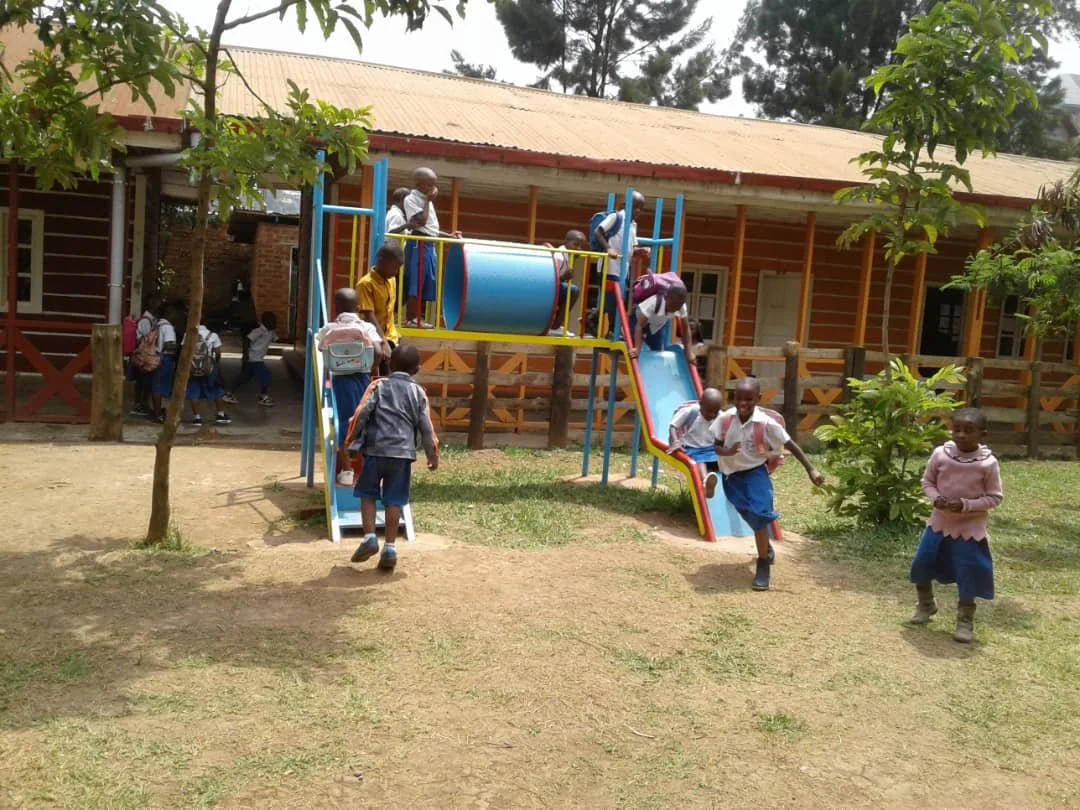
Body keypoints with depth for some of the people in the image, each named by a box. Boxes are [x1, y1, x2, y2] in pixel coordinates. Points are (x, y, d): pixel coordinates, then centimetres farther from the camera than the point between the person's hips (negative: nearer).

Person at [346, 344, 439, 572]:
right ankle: (389, 548, 4)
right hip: (403, 453, 1)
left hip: (375, 450, -1)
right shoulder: (418, 392, 8)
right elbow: (426, 427, 6)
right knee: (394, 500, 5)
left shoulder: (378, 386, 5)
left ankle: (370, 538, 0)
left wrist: (351, 440, 5)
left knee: (367, 494, 13)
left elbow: (362, 414, -5)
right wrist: (433, 456, 13)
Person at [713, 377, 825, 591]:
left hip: (755, 473, -3)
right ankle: (765, 547, 48)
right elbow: (716, 446, -6)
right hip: (732, 475, 3)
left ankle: (763, 566, 1)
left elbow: (790, 445, -13)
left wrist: (811, 470, -15)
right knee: (750, 517, 17)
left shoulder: (766, 423, -21)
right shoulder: (725, 418, -15)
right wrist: (727, 451, -30)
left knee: (759, 516, -15)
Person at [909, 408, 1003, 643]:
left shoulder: (988, 463, -16)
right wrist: (935, 498, -16)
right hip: (939, 522, 3)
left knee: (968, 574, 2)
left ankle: (965, 620, 22)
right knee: (921, 565, 11)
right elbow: (927, 481, 4)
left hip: (970, 528, -3)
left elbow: (995, 497, -9)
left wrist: (966, 505, -22)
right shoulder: (940, 454, -10)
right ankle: (926, 604, 38)